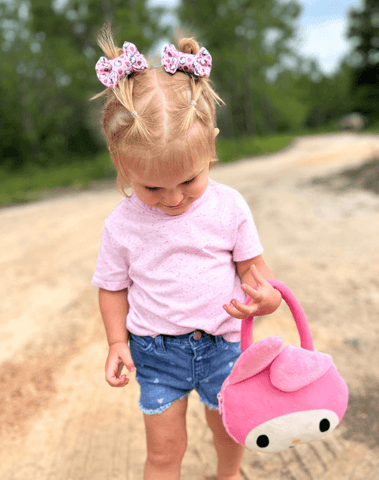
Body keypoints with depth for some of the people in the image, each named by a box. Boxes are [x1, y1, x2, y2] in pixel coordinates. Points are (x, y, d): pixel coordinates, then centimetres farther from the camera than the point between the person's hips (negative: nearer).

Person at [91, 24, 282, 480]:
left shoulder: (228, 206, -12)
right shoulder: (121, 225, -12)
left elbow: (252, 264, -3)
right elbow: (113, 287, 1)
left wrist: (265, 295, -23)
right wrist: (117, 342, -5)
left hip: (222, 340, 1)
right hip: (156, 349, -1)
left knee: (228, 426, 22)